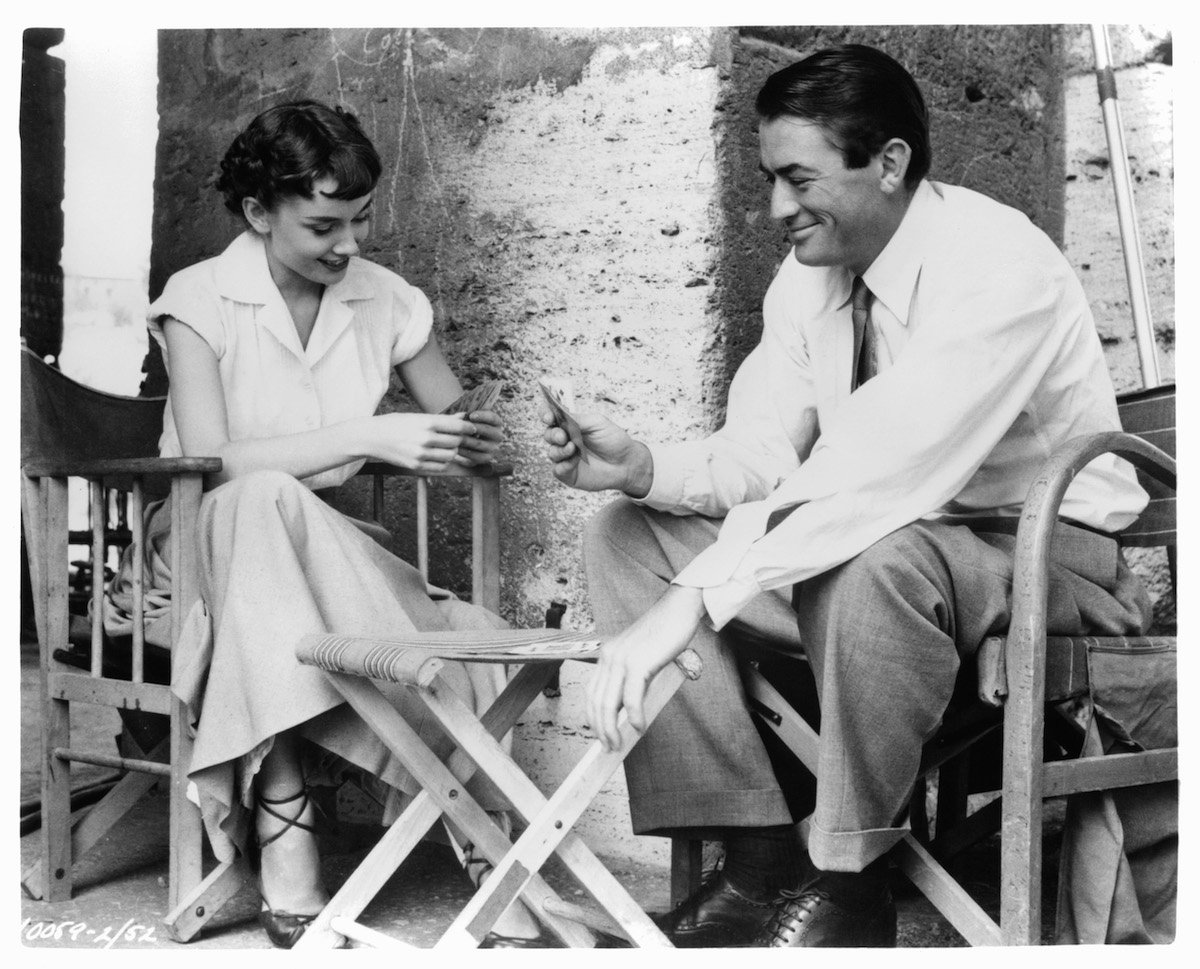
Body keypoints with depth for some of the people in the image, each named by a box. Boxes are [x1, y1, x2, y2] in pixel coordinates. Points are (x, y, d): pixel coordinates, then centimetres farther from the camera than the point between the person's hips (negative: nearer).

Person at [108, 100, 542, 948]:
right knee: (266, 501, -38)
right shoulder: (200, 298, -9)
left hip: (327, 550, 3)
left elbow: (453, 426, 8)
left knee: (472, 635, -27)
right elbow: (207, 460, -22)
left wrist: (476, 440, -17)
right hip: (209, 551, -3)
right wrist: (367, 440, -30)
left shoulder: (390, 301, 1)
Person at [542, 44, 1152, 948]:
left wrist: (694, 600, -41)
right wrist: (643, 465, -23)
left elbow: (879, 467, -37)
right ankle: (756, 855, -11)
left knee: (872, 562, -41)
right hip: (861, 537, 8)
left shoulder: (997, 270, -25)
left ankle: (847, 881, -18)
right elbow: (760, 457, -2)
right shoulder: (809, 276, 0)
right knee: (629, 536, -6)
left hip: (1037, 551, -7)